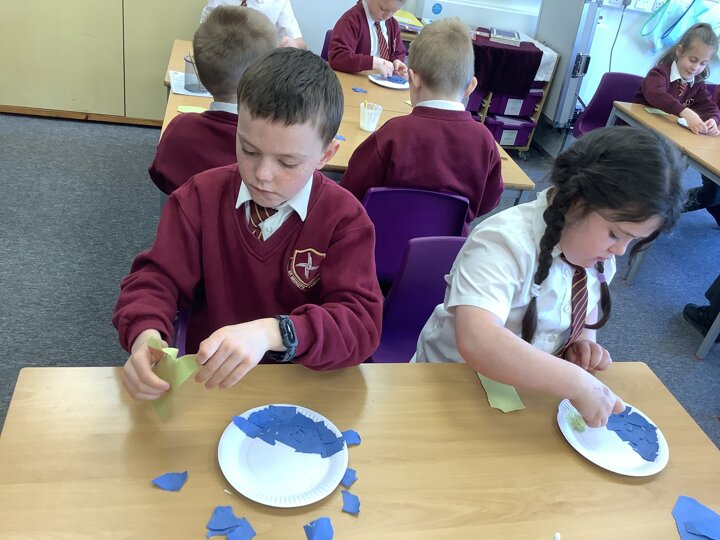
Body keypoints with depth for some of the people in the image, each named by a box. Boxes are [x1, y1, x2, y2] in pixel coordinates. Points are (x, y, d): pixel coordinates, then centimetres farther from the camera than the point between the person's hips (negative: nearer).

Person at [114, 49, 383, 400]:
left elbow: (362, 324, -19)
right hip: (208, 380, 3)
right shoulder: (201, 196, -2)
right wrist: (145, 334, -27)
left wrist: (272, 333, -37)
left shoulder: (345, 219, -10)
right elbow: (155, 278, -3)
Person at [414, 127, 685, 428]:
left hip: (527, 389, 5)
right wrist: (577, 383, -35)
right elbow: (477, 343, -40)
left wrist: (583, 341, -5)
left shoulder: (597, 250, -4)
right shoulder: (505, 242, -26)